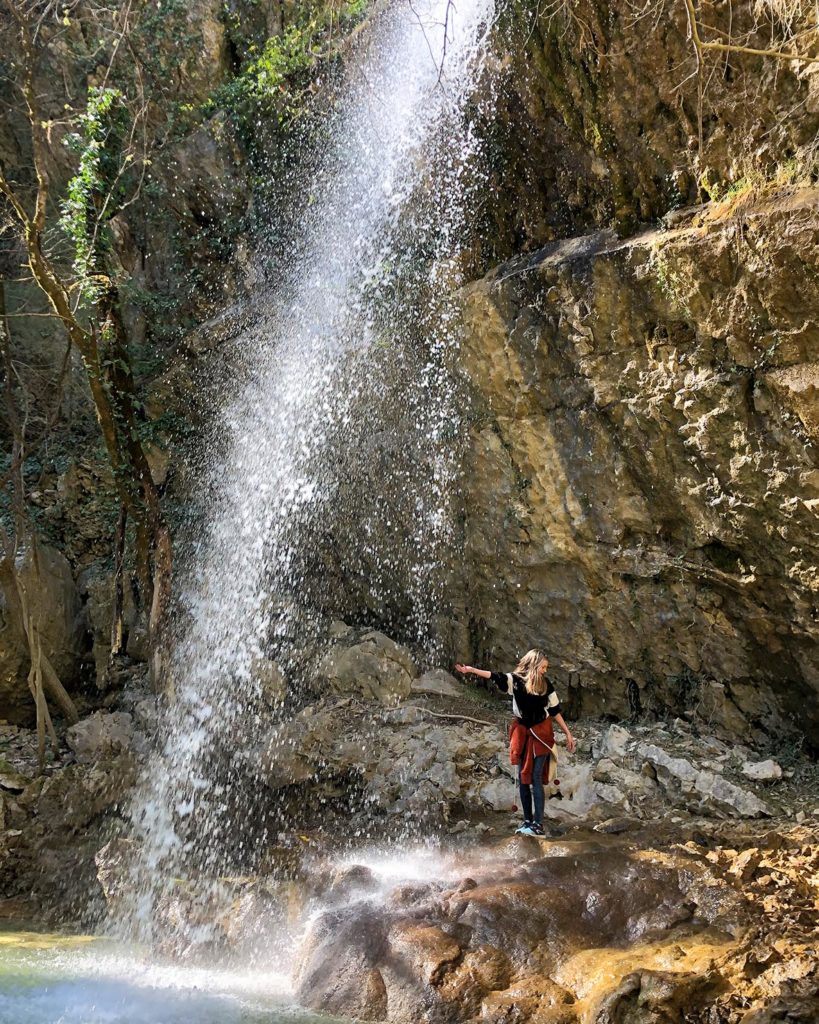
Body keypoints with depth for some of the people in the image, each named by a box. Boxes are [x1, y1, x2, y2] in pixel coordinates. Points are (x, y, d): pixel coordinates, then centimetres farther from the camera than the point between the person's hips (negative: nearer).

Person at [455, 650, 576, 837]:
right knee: (522, 778, 5)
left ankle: (538, 824, -6)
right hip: (522, 733, 2)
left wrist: (568, 733, 7)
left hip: (541, 733, -2)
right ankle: (527, 821, 14)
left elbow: (555, 710, 6)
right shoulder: (516, 680, -5)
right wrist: (472, 670, -33)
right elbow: (495, 677, -19)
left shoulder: (546, 684, -2)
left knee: (535, 778, -8)